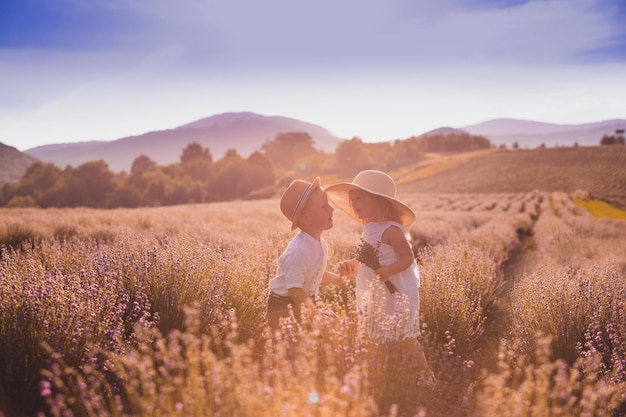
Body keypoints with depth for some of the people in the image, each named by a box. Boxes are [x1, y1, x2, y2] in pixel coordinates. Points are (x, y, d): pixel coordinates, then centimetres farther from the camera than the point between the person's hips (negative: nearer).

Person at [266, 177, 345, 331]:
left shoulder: (321, 244, 1)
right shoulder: (299, 250, -28)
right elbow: (294, 289, -30)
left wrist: (336, 278, 13)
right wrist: (315, 312, -31)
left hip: (305, 302, 9)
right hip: (284, 306, -8)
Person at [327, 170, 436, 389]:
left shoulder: (390, 230, -17)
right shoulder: (368, 230, 10)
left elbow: (408, 257, -21)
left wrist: (388, 270, -36)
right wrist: (350, 265, -1)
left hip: (395, 295, -9)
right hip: (374, 298, 9)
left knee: (405, 340, -1)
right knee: (380, 341, 16)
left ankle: (425, 377, 15)